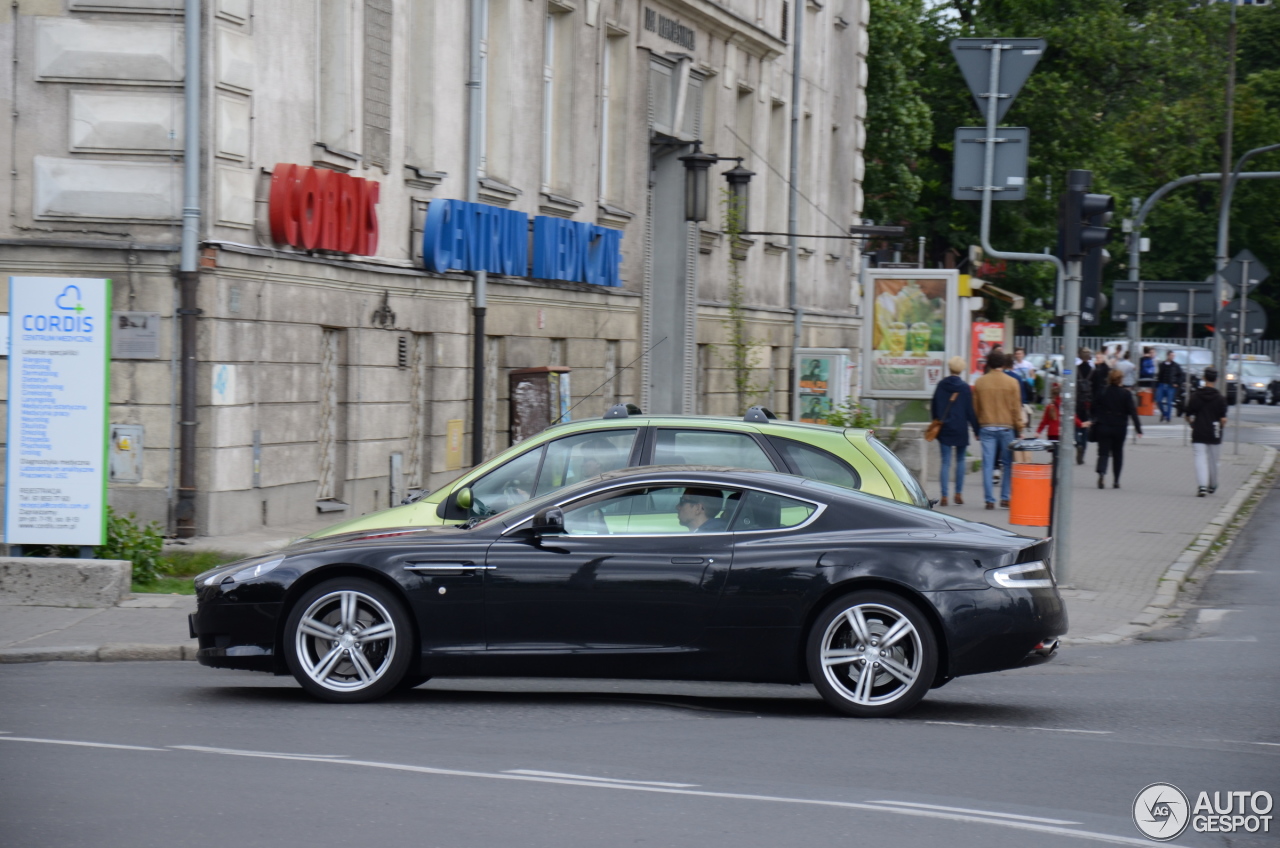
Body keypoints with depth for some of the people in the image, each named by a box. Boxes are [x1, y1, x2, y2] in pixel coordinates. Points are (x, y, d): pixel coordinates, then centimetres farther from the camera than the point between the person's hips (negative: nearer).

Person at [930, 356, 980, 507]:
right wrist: (976, 430, 1)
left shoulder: (941, 386, 1)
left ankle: (944, 496, -4)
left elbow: (933, 408, 8)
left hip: (944, 430, 1)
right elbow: (970, 411, -5)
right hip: (960, 430, -1)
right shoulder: (965, 388, -6)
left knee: (946, 462, 1)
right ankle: (958, 493, 11)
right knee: (960, 460, 13)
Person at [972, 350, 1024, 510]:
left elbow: (975, 407, 8)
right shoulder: (1011, 383, -3)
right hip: (1006, 427, -1)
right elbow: (1016, 408, -2)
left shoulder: (980, 382, 2)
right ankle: (1005, 497, 5)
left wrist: (977, 430, 15)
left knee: (988, 464, 1)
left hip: (986, 428, 1)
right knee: (1008, 463, 8)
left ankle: (989, 499, -2)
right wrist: (1019, 429, 4)